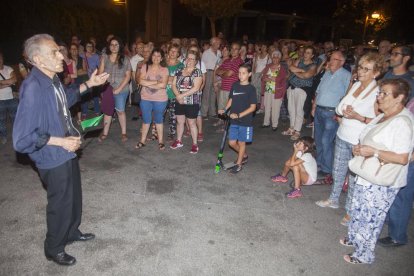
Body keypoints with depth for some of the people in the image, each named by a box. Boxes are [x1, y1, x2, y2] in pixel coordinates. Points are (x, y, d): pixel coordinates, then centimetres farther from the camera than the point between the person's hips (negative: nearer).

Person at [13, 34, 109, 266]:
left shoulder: (53, 79, -4)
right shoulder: (33, 89, -31)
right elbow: (22, 140, -29)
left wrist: (88, 84, 13)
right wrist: (61, 141, -24)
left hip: (67, 152, 8)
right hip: (53, 159, -8)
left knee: (74, 197, 25)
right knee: (61, 204, 12)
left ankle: (72, 232, 50)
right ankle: (54, 249, 38)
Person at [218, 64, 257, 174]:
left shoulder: (251, 89, -11)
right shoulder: (235, 85, 4)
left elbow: (253, 107, -12)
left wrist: (239, 115, -19)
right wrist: (224, 109, -2)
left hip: (245, 121, -5)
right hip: (233, 120, 5)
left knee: (241, 142, 6)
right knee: (232, 142, 9)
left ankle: (239, 164, 23)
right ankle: (244, 156, 35)